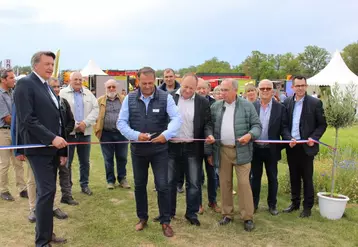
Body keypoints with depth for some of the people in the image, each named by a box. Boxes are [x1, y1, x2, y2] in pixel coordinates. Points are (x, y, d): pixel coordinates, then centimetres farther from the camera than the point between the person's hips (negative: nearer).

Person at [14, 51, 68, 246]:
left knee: (46, 192, 13)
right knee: (47, 191, -8)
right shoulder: (25, 84, -8)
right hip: (39, 148, -8)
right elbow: (27, 119, -18)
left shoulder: (48, 87, 17)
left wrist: (62, 150, 14)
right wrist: (52, 138, -22)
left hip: (53, 148, 8)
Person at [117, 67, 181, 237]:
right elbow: (121, 122, -3)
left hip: (159, 149, -2)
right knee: (139, 185, 14)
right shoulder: (129, 99, -1)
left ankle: (165, 221, 17)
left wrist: (166, 134, -29)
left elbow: (177, 118, -13)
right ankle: (142, 218, 33)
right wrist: (136, 135, -17)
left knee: (162, 186, 1)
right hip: (137, 149, 3)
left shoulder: (166, 97, -7)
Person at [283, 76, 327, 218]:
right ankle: (295, 203, 28)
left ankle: (307, 206, 19)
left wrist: (314, 138, -15)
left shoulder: (315, 103, -6)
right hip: (291, 146, 3)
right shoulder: (287, 102, 3)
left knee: (307, 177, 6)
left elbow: (322, 124, -2)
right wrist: (288, 138, -10)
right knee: (294, 176, 14)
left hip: (306, 146, -3)